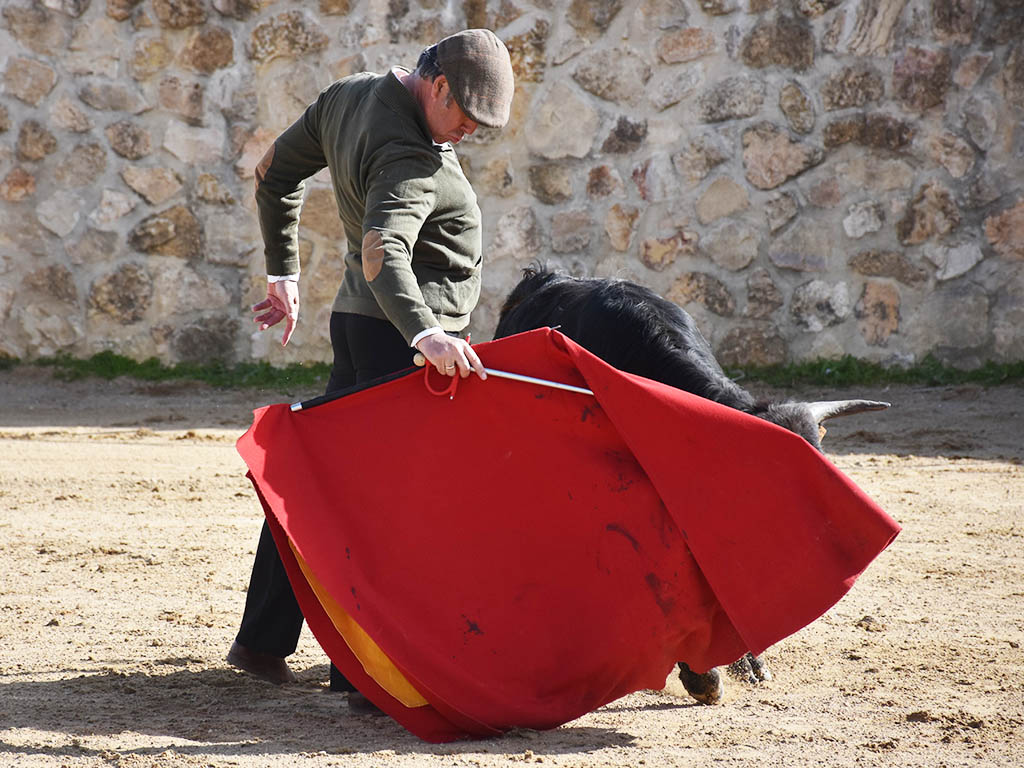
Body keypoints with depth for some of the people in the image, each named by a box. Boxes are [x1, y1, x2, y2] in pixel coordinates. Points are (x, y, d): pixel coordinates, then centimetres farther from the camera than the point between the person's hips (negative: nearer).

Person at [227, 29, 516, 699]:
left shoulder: (350, 96, 7)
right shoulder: (409, 157, -22)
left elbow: (276, 172, 17)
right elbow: (383, 253, -38)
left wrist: (283, 273, 21)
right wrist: (426, 334, -51)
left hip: (356, 320, 10)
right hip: (398, 339, -10)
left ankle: (263, 641, 20)